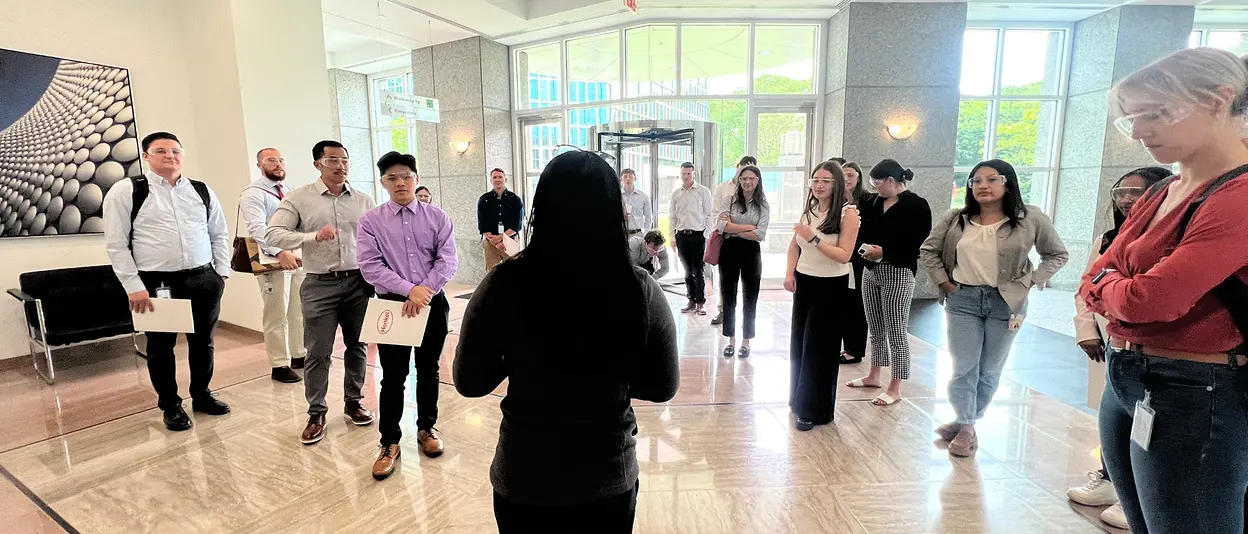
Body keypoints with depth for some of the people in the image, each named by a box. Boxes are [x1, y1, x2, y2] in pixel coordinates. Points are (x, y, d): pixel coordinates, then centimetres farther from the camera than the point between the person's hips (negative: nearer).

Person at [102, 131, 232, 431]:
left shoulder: (202, 191, 9)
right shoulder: (125, 191, -1)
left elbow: (219, 234, 15)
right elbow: (116, 244, -3)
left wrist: (222, 271, 6)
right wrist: (134, 287, -9)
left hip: (204, 280, 3)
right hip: (157, 284, -3)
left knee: (203, 342, 13)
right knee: (161, 347, 9)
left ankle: (202, 395, 32)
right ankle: (170, 406, 27)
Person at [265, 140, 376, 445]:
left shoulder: (363, 200, 6)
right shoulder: (299, 198, -1)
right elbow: (272, 234, -8)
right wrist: (314, 236, -22)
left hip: (358, 282, 2)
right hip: (320, 285, -2)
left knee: (357, 346, 11)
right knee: (318, 352, 3)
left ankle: (353, 402, 28)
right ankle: (316, 414, 18)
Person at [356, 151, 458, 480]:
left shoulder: (437, 217, 0)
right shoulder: (370, 221, -2)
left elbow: (448, 260, -7)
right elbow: (370, 266, -11)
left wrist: (425, 291, -20)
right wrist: (409, 290, -22)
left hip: (433, 304, 1)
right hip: (392, 304, -1)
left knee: (428, 371, 15)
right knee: (393, 378, 5)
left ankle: (426, 429, 34)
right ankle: (389, 443, 21)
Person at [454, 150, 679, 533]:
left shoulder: (504, 285, -20)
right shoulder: (642, 291, -17)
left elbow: (468, 382, -7)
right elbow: (664, 387, -4)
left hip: (523, 480, 0)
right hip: (610, 479, 1)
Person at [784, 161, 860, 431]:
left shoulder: (848, 212, -14)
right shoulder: (809, 209, 4)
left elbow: (844, 255, -20)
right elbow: (795, 245, 12)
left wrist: (813, 238, -28)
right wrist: (789, 273, 0)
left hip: (831, 287, -6)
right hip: (804, 282, 6)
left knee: (819, 347, 1)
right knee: (799, 343, 15)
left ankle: (814, 409, 15)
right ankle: (800, 398, 33)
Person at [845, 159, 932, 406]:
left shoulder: (916, 205, -9)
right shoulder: (874, 203, 9)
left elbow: (919, 244, -14)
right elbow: (863, 232, 12)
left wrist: (884, 251, -19)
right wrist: (864, 248, -8)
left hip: (898, 274, -6)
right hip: (871, 271, 7)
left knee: (896, 332, 0)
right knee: (876, 329, 16)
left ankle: (895, 387, 10)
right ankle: (874, 375, 30)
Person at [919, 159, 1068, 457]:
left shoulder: (1030, 219, -5)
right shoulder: (956, 219, -2)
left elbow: (1057, 254, 4)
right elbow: (927, 251, 5)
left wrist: (1029, 283, -6)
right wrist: (944, 282, -3)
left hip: (1006, 303, 0)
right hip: (962, 300, 0)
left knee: (990, 371, 10)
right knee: (964, 368, 3)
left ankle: (967, 421, 28)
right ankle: (966, 427, 18)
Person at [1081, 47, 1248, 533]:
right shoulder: (1159, 194, 10)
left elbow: (1152, 298, -26)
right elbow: (1096, 283, 7)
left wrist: (1106, 283, -5)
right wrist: (1124, 287, -14)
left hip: (1191, 396, -8)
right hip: (1123, 381, 8)